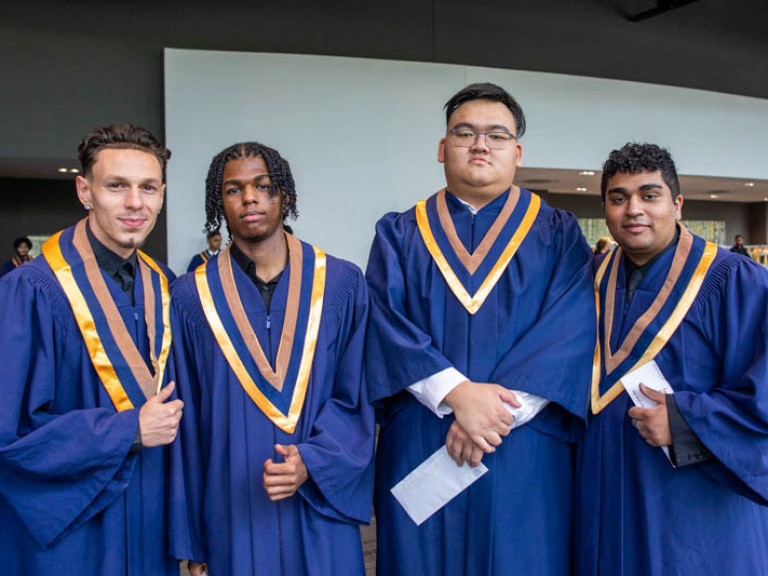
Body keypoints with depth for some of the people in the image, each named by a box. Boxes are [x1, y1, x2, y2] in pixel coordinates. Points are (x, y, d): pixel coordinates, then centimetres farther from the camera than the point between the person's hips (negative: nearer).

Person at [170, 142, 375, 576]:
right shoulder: (192, 297, -2)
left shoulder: (342, 283, -2)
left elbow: (357, 398, -1)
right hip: (233, 511, 0)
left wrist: (312, 461, -17)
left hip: (321, 510, 0)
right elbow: (187, 420, 0)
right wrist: (189, 536, 2)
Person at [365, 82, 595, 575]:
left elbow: (573, 328, -6)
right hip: (420, 448, 1)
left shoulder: (559, 235, 7)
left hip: (527, 453, 0)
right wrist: (457, 393, -19)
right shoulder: (399, 235, 8)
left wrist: (505, 409, -18)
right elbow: (385, 323, -5)